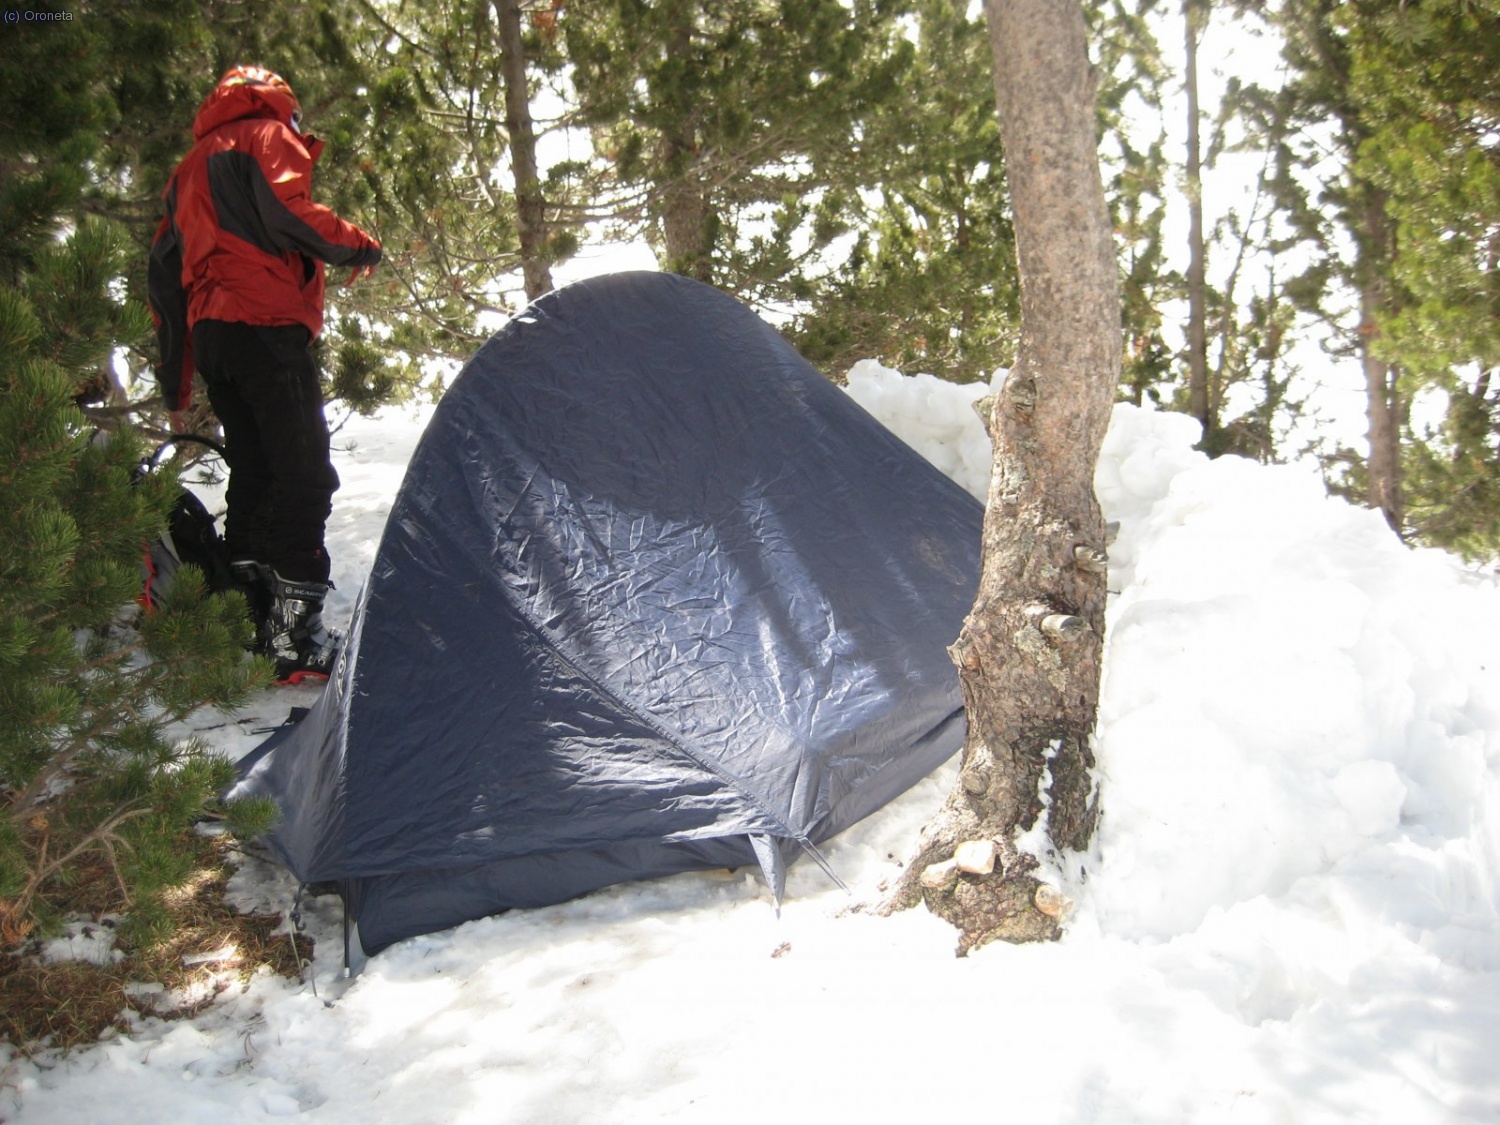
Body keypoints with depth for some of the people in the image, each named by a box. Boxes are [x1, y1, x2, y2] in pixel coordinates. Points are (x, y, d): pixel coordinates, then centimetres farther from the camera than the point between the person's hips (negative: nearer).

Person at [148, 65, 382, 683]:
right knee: (305, 475, -11)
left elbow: (165, 276, 27)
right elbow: (287, 212, -16)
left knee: (251, 475, 12)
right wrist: (358, 246, 1)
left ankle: (253, 626, 13)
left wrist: (176, 387, 29)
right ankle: (297, 637, -17)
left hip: (209, 334, 9)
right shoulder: (268, 136, 5)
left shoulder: (189, 166, 29)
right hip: (265, 326, -8)